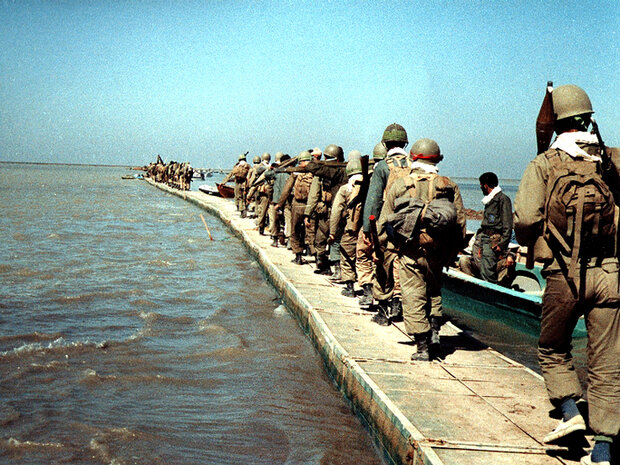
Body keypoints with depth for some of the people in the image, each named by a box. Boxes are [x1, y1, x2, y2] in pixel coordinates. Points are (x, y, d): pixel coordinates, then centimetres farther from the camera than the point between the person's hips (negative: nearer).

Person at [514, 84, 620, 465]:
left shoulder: (543, 164, -2)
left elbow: (525, 219, -12)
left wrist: (531, 242, 8)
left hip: (563, 276, -2)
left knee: (553, 351, 21)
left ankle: (570, 410, 4)